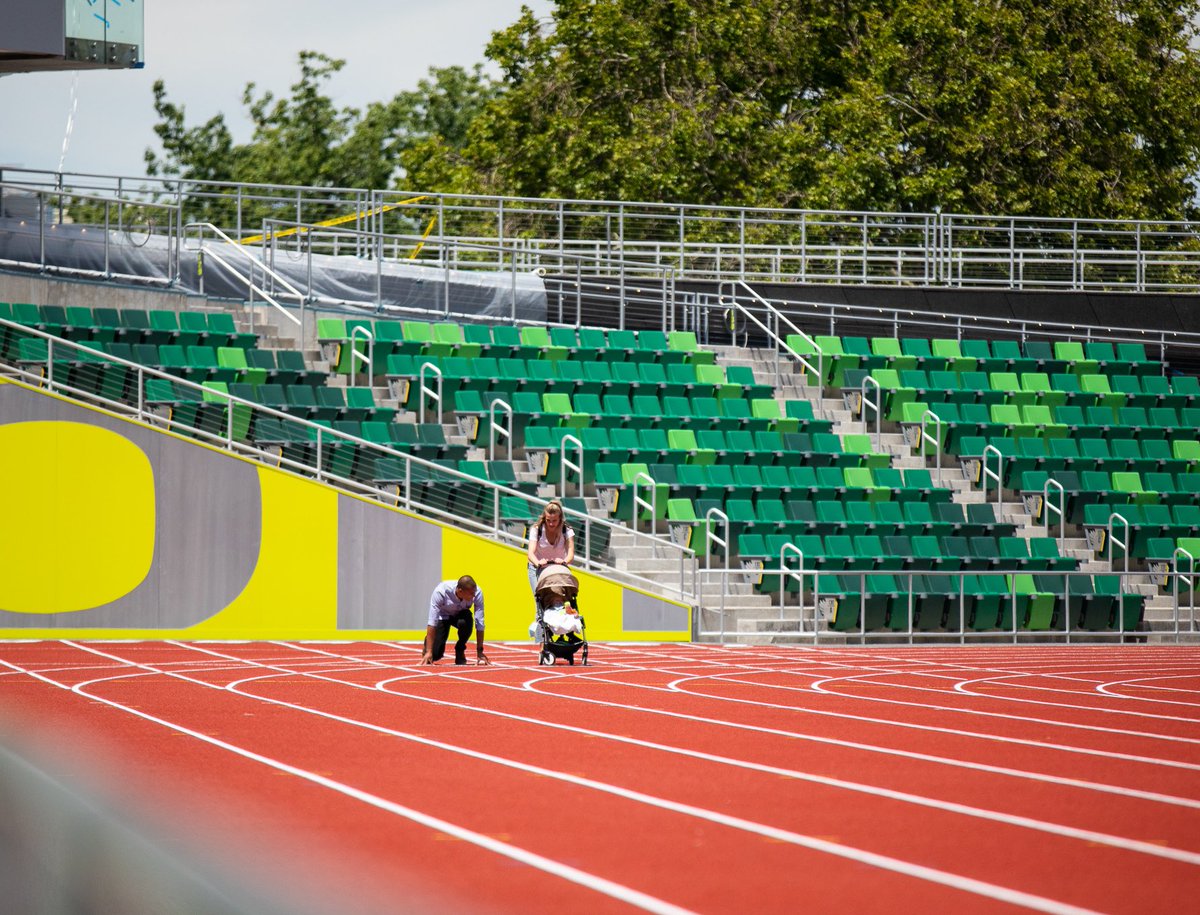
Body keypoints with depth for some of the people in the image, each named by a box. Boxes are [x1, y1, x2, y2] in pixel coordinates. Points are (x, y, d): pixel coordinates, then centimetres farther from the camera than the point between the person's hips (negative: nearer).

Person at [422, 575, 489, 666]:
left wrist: (480, 652, -26)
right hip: (443, 616, -1)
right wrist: (429, 652, -38)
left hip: (460, 614, 1)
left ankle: (460, 651, -9)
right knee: (435, 654, -17)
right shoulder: (440, 592, -36)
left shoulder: (477, 592, -31)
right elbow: (432, 622, -35)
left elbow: (479, 624, -26)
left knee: (466, 622, -36)